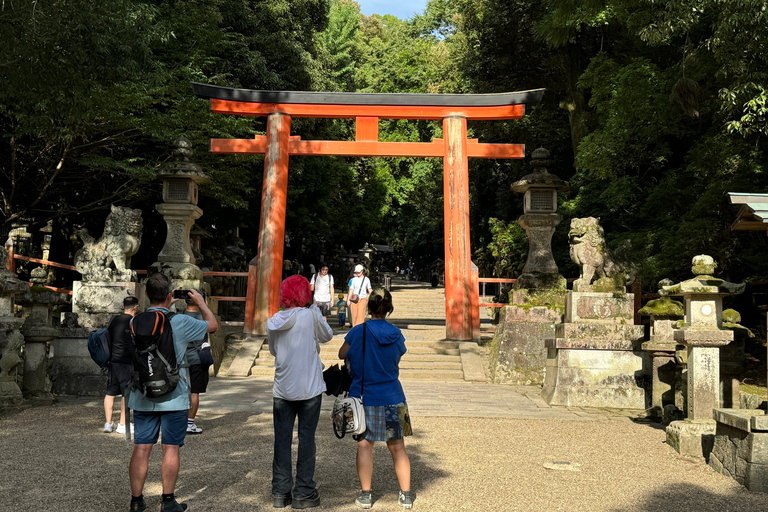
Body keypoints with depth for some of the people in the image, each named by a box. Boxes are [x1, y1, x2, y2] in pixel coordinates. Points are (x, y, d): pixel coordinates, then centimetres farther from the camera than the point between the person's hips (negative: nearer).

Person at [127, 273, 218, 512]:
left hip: (143, 398, 4)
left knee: (141, 448, 8)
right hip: (173, 398, -4)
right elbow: (212, 324, 4)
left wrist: (165, 308, 26)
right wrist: (201, 302, 18)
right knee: (171, 449, 4)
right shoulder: (180, 322, -12)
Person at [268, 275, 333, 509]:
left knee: (282, 440, 10)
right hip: (309, 389, -3)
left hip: (282, 390, 3)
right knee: (306, 439, 5)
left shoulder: (273, 321, 1)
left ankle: (280, 493, 17)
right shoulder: (311, 315, -11)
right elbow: (327, 336, 4)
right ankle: (303, 493, 11)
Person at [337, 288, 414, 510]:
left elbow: (342, 354, 4)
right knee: (397, 447, 10)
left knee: (365, 444, 9)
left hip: (364, 397, -1)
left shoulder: (358, 332, -10)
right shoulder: (396, 334, -3)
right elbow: (397, 361, 9)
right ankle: (406, 495, 17)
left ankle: (365, 494, 13)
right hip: (392, 398, 2)